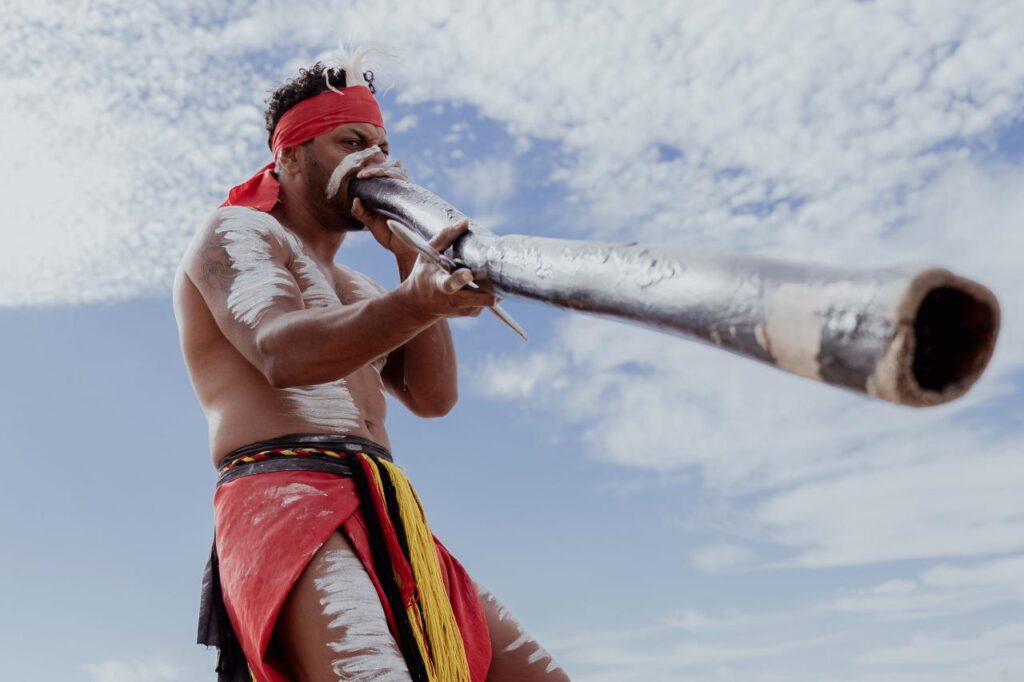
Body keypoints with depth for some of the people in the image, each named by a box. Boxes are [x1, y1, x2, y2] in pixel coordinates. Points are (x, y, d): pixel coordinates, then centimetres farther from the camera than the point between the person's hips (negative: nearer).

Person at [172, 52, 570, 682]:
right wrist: (418, 299, -35)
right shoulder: (238, 233, 7)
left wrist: (411, 256, 6)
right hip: (285, 505, -7)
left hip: (389, 526, 8)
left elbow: (433, 397, 11)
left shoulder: (360, 293, 29)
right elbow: (283, 354, -16)